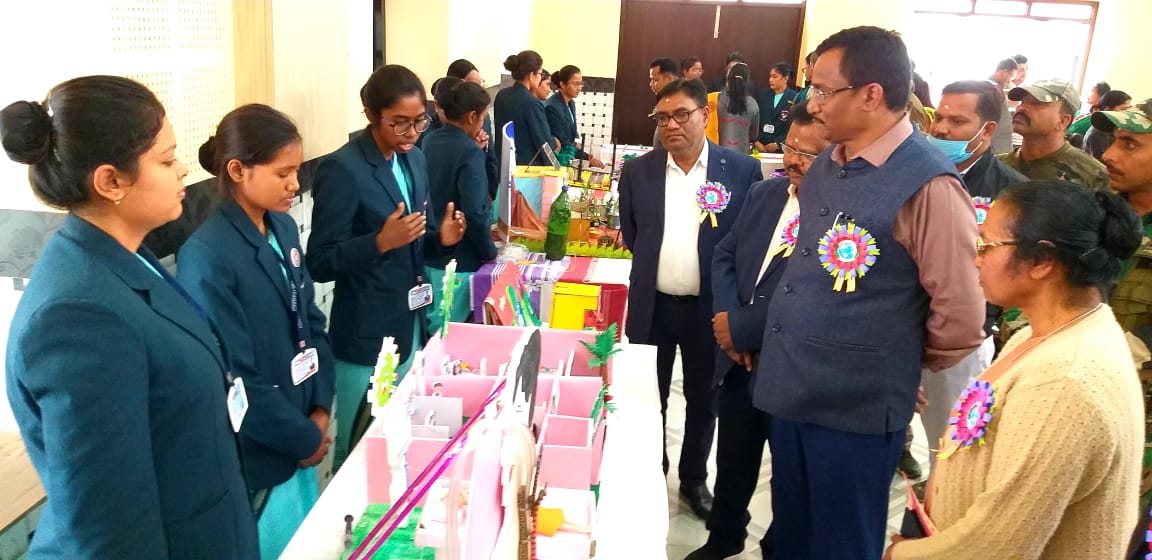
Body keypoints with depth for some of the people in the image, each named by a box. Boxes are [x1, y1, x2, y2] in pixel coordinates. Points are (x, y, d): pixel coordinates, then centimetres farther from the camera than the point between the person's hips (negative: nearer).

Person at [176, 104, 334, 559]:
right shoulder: (207, 258, -22)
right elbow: (234, 380, -21)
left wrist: (320, 409, 0)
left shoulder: (284, 229, 2)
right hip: (258, 456, -7)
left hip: (303, 438, 7)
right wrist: (306, 438, -11)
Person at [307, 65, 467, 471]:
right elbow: (320, 263, -17)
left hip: (412, 327, 7)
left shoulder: (415, 160, 7)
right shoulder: (341, 170, -16)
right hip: (367, 336, -7)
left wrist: (441, 238, -6)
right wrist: (381, 241, -30)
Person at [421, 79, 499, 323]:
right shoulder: (470, 153, -19)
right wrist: (489, 251, -10)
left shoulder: (428, 141, 5)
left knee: (427, 326, 19)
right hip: (457, 260, -8)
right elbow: (474, 213, -24)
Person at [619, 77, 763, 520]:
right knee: (648, 398, 15)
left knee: (703, 400, 15)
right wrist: (657, 265, 2)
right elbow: (631, 236, 9)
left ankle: (694, 480, 35)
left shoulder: (742, 170, -7)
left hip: (711, 307, -1)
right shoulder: (638, 171, -1)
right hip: (652, 306, 2)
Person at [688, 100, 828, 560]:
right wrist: (727, 317, -10)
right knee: (733, 461, 24)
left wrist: (742, 328, -19)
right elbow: (725, 255, 7)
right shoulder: (764, 192, 2)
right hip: (740, 358, 7)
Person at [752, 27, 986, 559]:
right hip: (791, 390, 7)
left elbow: (961, 314, -16)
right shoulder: (825, 165, 8)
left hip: (856, 406, -7)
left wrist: (903, 367, 0)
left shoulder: (927, 183, -18)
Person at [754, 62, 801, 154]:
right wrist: (757, 141, -6)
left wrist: (777, 144, -13)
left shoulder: (795, 98, -3)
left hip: (781, 149, -4)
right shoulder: (764, 95, 11)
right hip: (760, 147, 4)